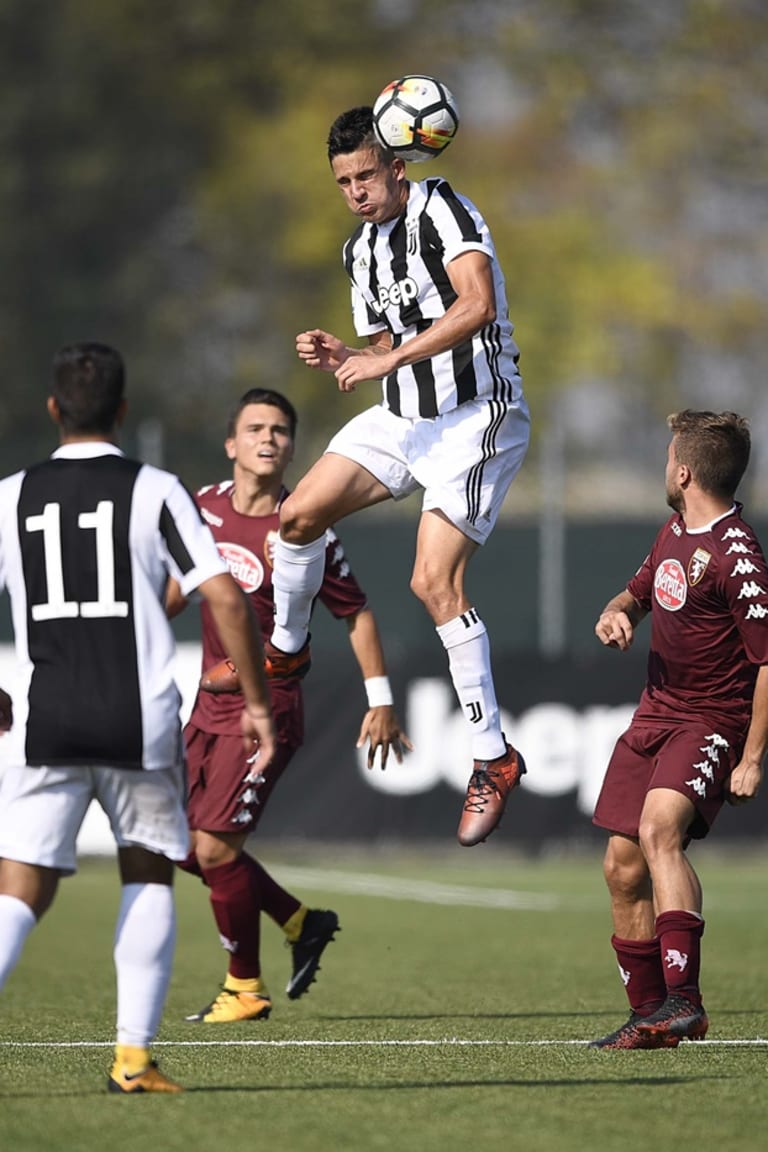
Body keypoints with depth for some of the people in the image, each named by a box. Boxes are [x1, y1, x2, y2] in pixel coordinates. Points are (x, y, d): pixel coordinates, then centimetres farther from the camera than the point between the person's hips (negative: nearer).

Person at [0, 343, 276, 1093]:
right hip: (141, 723, -1)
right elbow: (226, 600, -8)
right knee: (149, 876, 18)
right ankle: (134, 1054, 8)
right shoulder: (154, 492, 0)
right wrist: (257, 703, 2)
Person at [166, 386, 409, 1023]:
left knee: (215, 846, -12)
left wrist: (381, 702, -5)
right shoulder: (205, 507, 2)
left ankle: (245, 987, 6)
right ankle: (302, 923, 28)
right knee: (190, 845, 8)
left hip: (268, 708, -7)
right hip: (210, 702, 7)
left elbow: (357, 613, -4)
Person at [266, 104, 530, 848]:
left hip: (476, 415, -8)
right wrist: (340, 360, 1)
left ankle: (492, 757, -8)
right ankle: (285, 649, 26)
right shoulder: (361, 250, 14)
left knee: (434, 581, -16)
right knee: (299, 513, -1)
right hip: (404, 416, 8)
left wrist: (390, 358, -28)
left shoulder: (442, 210, -12)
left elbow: (477, 302, -27)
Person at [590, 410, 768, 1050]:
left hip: (712, 722, -9)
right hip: (655, 713, 9)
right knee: (624, 868, 7)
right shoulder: (675, 532, 10)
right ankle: (649, 1018, 18)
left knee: (659, 828, -32)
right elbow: (641, 590, 29)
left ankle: (684, 1002, -39)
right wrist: (616, 613, 4)